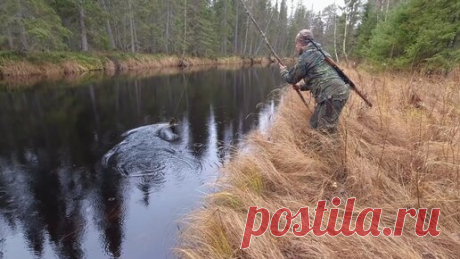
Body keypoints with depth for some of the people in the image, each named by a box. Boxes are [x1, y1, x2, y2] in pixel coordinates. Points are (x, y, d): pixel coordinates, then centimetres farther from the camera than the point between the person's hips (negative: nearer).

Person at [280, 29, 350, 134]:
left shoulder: (305, 56, -4)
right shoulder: (319, 53, 24)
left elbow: (292, 78, 6)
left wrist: (283, 71, 26)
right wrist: (301, 86, 33)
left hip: (332, 94, -10)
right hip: (339, 91, 10)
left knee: (326, 130, -6)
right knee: (315, 123, 20)